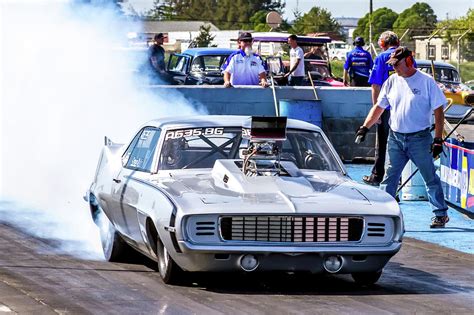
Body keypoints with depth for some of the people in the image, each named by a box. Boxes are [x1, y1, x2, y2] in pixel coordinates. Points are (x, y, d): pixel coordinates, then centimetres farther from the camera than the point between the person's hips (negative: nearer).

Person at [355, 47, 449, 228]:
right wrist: (365, 127, 2)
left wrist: (438, 140, -12)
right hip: (395, 137, 4)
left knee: (430, 177, 4)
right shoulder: (392, 82, 6)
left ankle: (441, 214, 14)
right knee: (390, 177, 2)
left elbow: (438, 111, -7)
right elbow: (379, 107, 14)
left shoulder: (426, 81, -7)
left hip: (419, 138, -4)